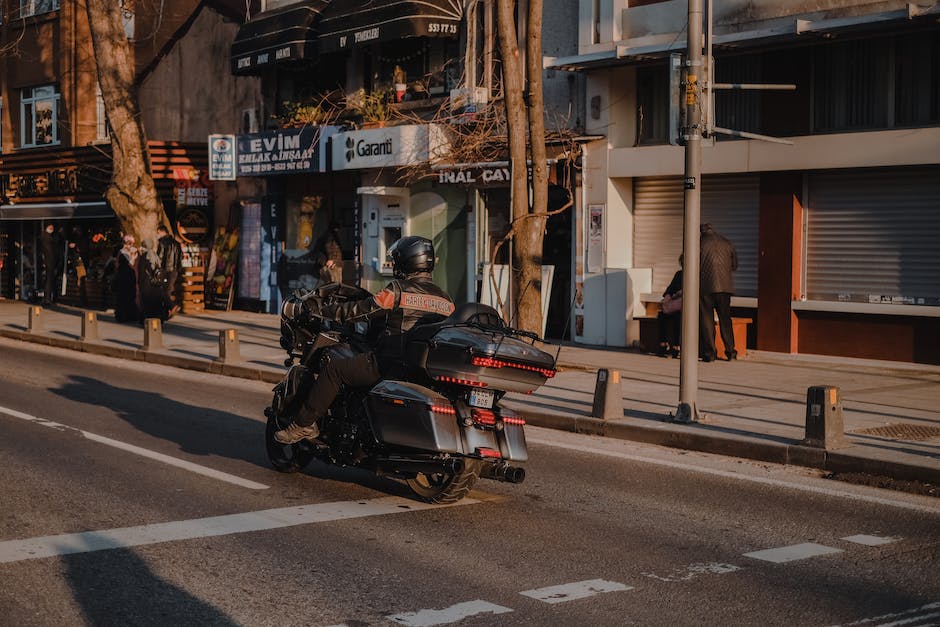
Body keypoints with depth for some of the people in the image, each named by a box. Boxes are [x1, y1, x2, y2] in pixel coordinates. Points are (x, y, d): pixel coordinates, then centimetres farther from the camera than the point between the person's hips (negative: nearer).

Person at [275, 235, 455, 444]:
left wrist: (322, 310, 0)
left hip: (392, 364, -8)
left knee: (333, 367, 3)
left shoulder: (398, 290, -9)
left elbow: (362, 309, -8)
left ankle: (304, 424, 1)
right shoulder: (446, 299, 9)